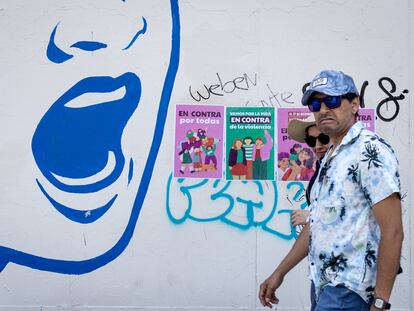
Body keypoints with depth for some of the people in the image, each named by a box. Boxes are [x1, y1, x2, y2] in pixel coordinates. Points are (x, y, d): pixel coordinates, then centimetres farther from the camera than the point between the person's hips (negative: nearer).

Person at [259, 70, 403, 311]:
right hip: (327, 284, 8)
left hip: (350, 289, -8)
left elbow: (392, 232, -18)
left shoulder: (371, 150, -13)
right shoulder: (330, 158, 15)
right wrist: (279, 273, 19)